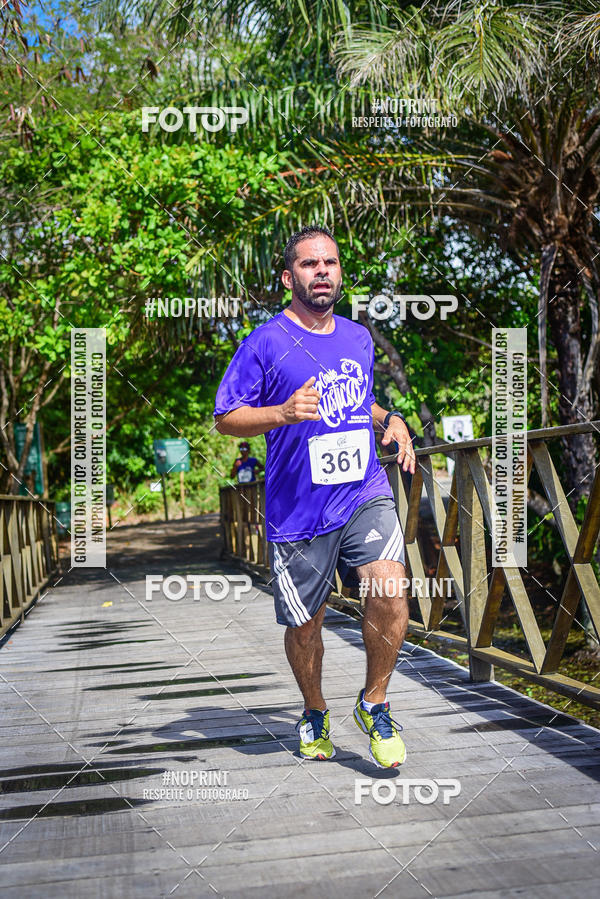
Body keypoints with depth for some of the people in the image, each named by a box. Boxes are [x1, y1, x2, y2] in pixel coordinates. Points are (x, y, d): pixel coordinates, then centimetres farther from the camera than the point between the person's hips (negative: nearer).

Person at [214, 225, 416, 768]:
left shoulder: (359, 338, 13)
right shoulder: (265, 344, -4)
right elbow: (224, 419, -4)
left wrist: (390, 419, 9)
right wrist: (283, 413, -21)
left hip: (366, 495, 3)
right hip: (298, 512, -3)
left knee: (390, 592, -19)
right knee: (305, 626, 8)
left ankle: (374, 704, 5)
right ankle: (314, 714, 37)